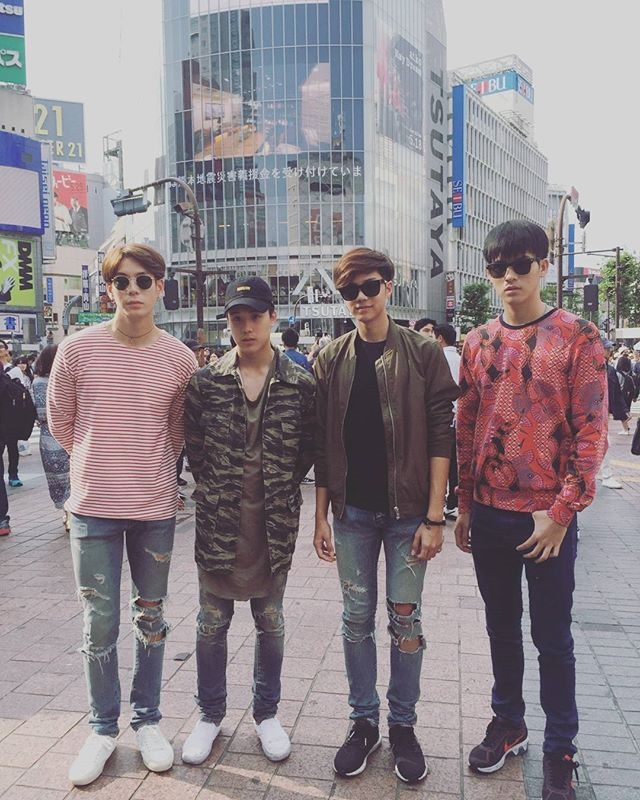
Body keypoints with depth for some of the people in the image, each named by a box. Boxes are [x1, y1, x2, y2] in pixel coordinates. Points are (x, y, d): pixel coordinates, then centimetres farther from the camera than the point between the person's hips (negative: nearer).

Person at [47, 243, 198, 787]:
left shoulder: (180, 359, -4)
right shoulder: (78, 349, -7)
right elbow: (60, 422, 6)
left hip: (156, 508, 1)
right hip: (93, 508, -1)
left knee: (151, 618, 14)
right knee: (100, 624, 7)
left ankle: (147, 720, 32)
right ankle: (103, 728, 28)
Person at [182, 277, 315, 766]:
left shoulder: (300, 384, -4)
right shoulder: (206, 381, -2)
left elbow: (308, 446, 2)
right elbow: (193, 442, 4)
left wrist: (283, 488, -2)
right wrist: (214, 488, 0)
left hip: (275, 523, 0)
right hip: (218, 521, 1)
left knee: (270, 621, 15)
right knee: (212, 623, 12)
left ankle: (267, 713, 34)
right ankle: (210, 715, 32)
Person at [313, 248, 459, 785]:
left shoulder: (423, 354, -3)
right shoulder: (331, 359, 5)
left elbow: (440, 438, -6)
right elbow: (323, 443, 6)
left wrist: (434, 517, -11)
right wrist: (321, 514, 4)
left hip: (407, 511, -2)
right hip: (352, 512, 3)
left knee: (405, 620, 7)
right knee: (357, 619, 11)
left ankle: (403, 725, 26)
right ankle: (364, 721, 28)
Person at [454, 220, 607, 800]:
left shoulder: (578, 338, -7)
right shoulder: (478, 343, 5)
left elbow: (591, 434, -9)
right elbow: (466, 430, 9)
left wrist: (560, 512, -14)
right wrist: (465, 505, 9)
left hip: (547, 518, -4)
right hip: (489, 515, 4)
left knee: (552, 637, 8)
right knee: (502, 627, 17)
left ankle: (560, 750, 27)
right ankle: (508, 723, 36)